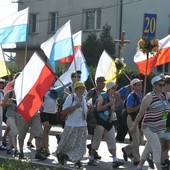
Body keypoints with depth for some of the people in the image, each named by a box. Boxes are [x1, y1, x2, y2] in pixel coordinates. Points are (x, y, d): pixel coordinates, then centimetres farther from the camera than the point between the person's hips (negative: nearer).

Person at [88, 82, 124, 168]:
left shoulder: (113, 97, 10)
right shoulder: (102, 96, -10)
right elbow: (98, 108, -19)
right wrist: (108, 104, -21)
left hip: (109, 122, 6)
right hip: (101, 122, -6)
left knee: (112, 141, 0)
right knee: (96, 140, 3)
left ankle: (115, 160, -3)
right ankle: (91, 159, 13)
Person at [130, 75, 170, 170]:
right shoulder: (149, 97, -17)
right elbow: (141, 113, -15)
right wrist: (135, 126, -13)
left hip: (160, 127, 7)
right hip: (150, 127, -7)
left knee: (149, 148, 17)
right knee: (157, 149, -11)